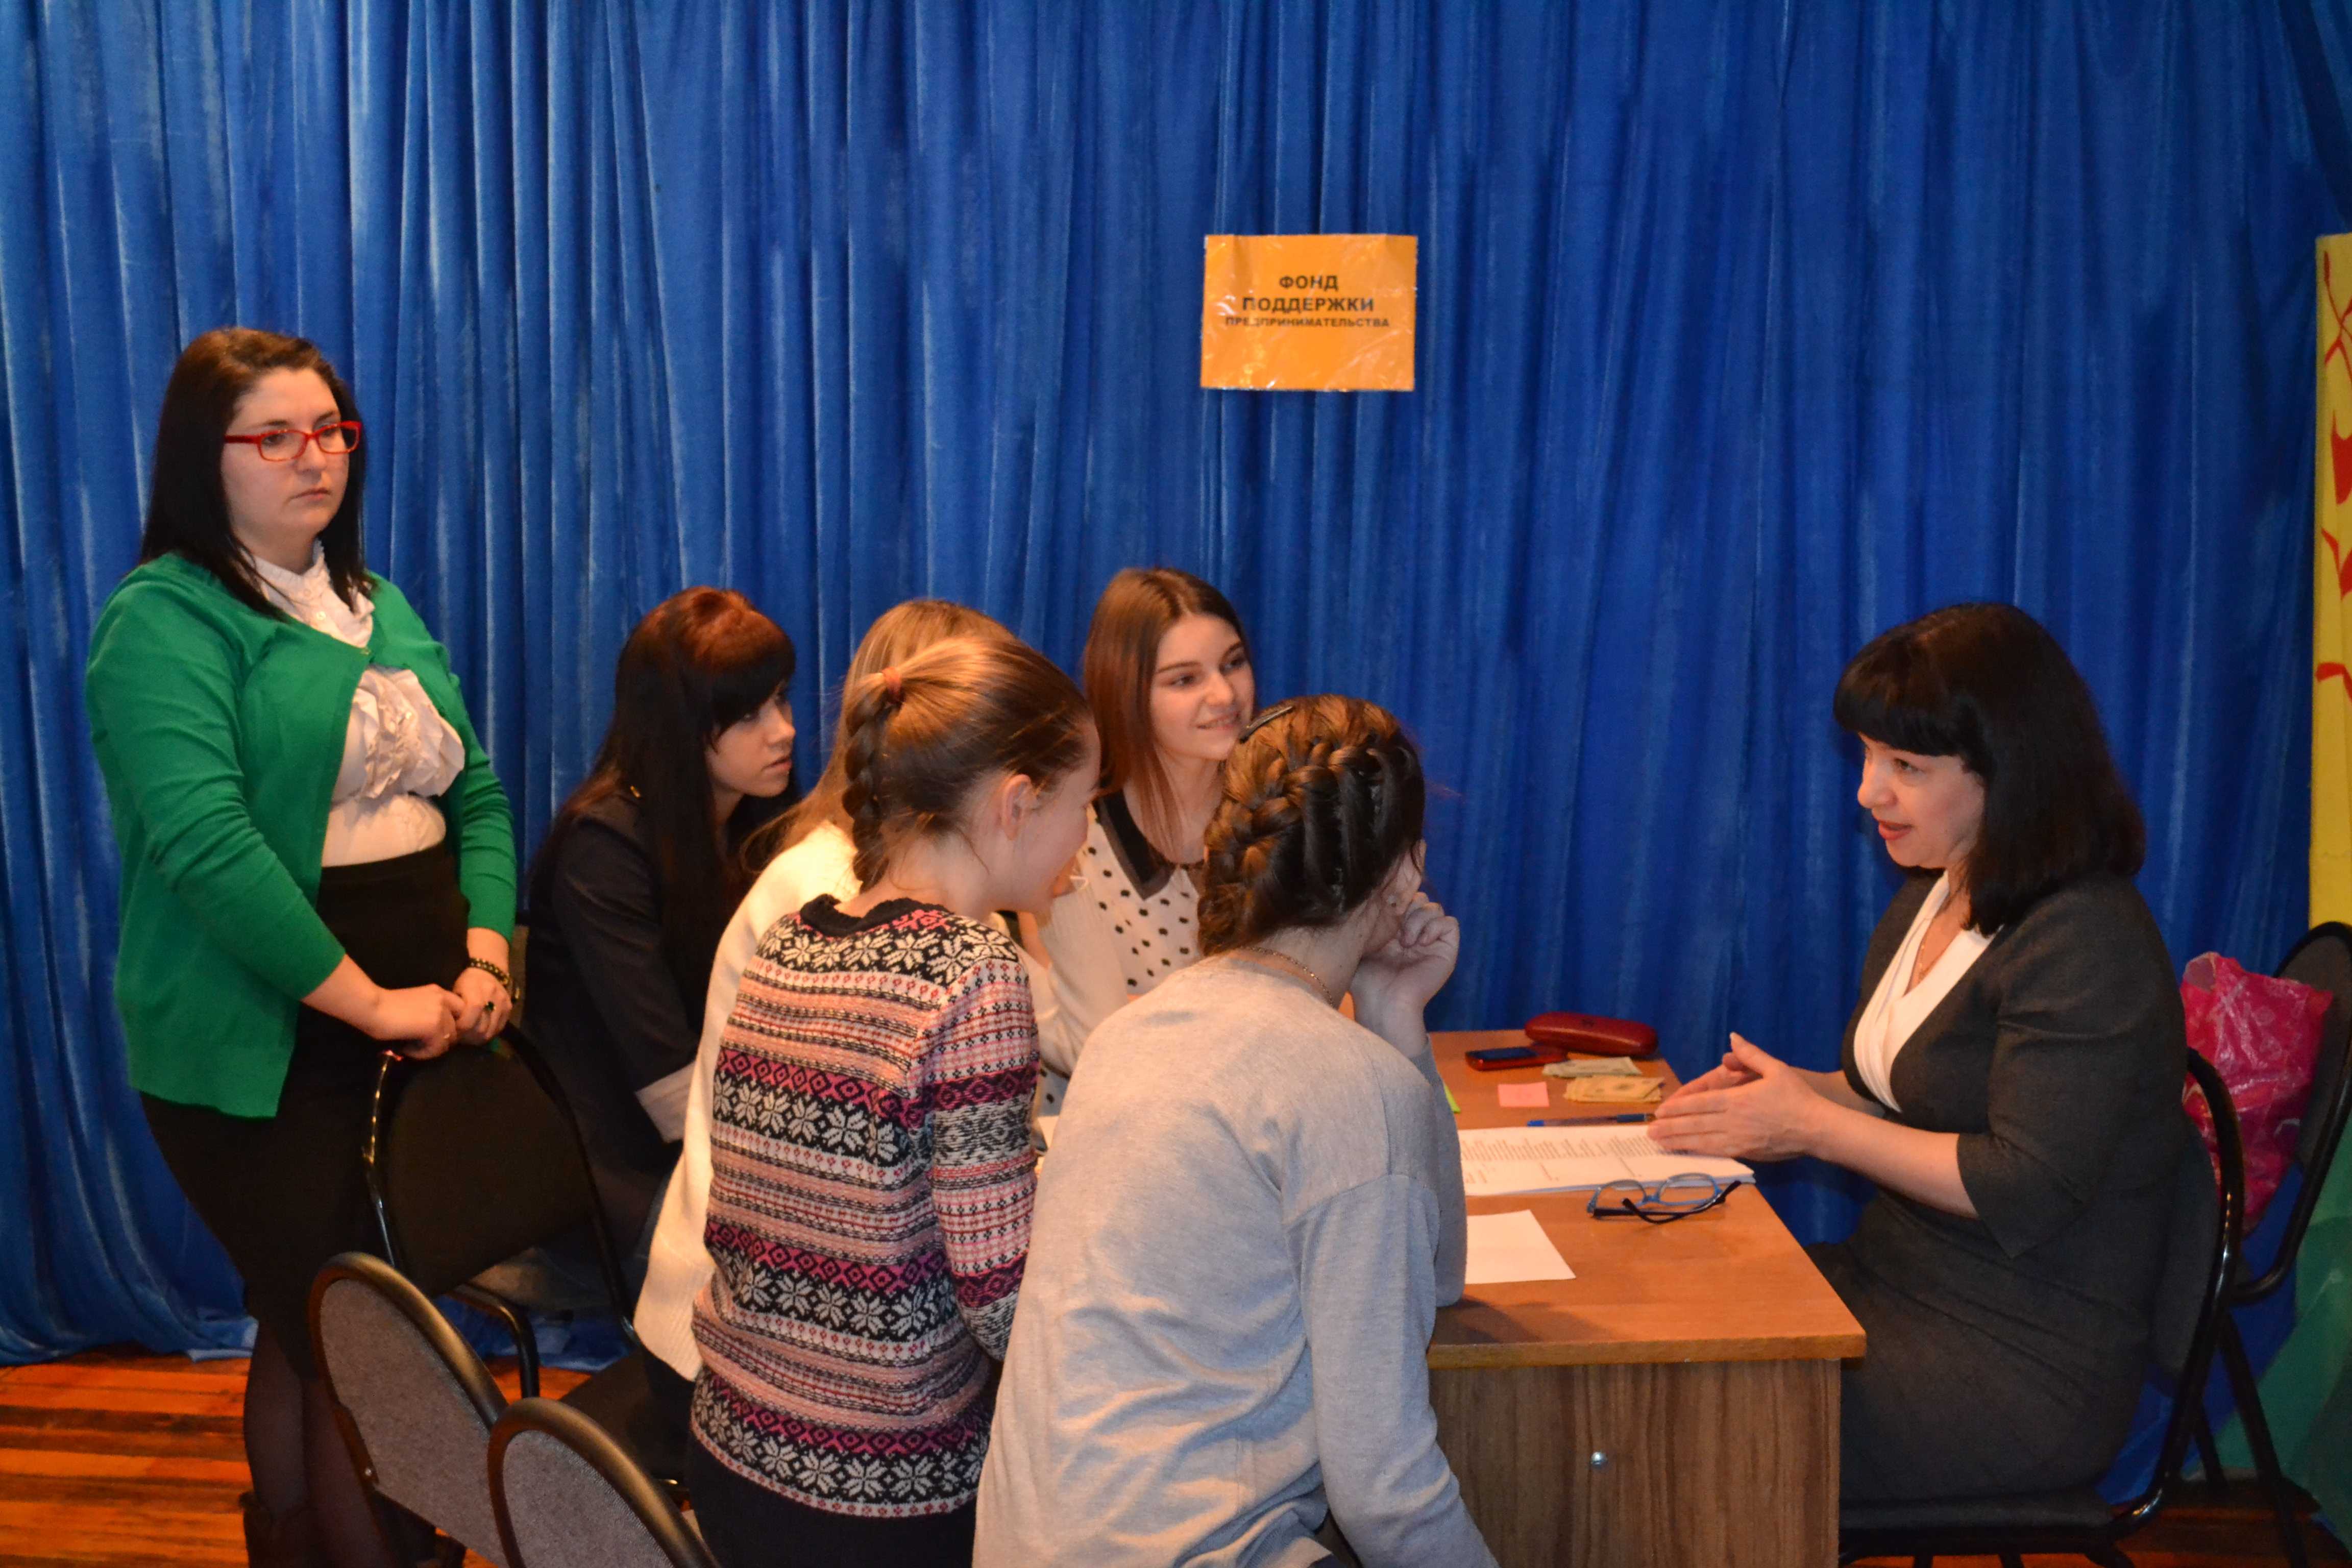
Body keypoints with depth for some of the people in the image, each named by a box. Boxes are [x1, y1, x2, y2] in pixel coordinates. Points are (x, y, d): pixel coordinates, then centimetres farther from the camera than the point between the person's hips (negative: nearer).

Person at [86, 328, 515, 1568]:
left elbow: (475, 796, 14)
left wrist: (485, 960, -3)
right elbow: (202, 841, -21)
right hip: (269, 1058, -6)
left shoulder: (379, 606, 14)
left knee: (303, 1344, 17)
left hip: (421, 1037, 7)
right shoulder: (166, 621, -9)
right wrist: (371, 1001, -19)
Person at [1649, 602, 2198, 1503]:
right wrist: (1780, 1088, 0)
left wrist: (1811, 1123, -16)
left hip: (2027, 1364, -8)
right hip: (1896, 1281, 9)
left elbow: (2022, 1191, -22)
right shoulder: (1931, 899, 11)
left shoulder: (2087, 948, -18)